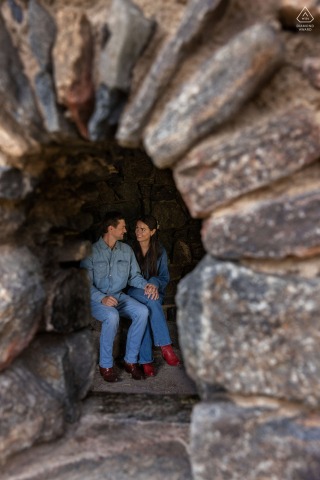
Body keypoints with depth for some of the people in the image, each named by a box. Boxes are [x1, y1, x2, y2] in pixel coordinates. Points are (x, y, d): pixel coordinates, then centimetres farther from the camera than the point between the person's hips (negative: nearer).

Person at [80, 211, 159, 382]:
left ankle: (130, 360, -10)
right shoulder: (91, 252, -7)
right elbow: (86, 283, -13)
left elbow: (134, 276, 10)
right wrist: (102, 298, -29)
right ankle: (106, 365, -16)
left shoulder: (126, 250, 7)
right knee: (112, 316, -36)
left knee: (142, 311, -24)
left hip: (119, 296, 4)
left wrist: (145, 284, -12)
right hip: (96, 299, -4)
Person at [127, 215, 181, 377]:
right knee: (152, 301, -35)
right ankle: (165, 346, -34)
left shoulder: (160, 251, 4)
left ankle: (145, 360, -32)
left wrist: (155, 284, -17)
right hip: (134, 291, -1)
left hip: (154, 292, 1)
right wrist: (146, 287, -15)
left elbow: (165, 277, 5)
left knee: (146, 310, -34)